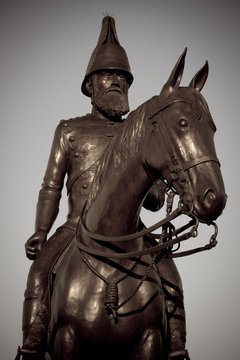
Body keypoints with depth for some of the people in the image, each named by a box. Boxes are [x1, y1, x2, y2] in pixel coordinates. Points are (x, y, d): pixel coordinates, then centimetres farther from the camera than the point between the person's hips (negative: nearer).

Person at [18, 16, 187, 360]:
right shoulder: (69, 131, 16)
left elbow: (157, 200, 17)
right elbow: (51, 188, 12)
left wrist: (144, 190, -8)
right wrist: (40, 232, -3)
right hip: (78, 227, 0)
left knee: (167, 275, -25)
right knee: (41, 273, -27)